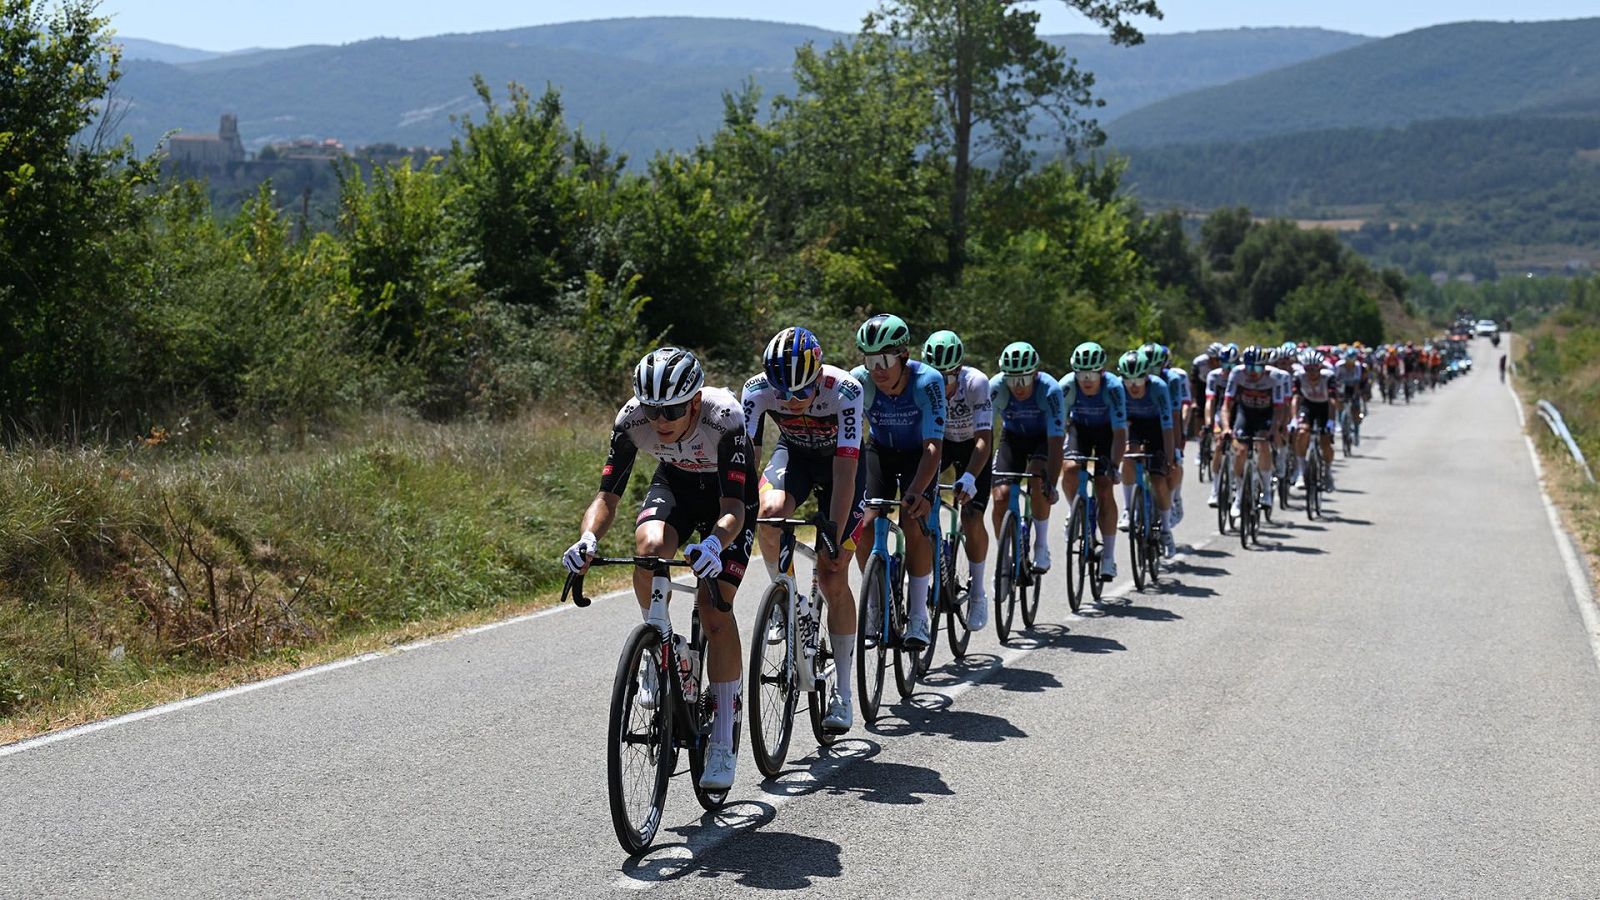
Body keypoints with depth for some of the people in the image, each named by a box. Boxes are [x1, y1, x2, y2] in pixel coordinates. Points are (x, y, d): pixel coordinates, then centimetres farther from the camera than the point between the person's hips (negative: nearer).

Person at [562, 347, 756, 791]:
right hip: (674, 483, 3)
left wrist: (713, 543, -62)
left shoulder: (725, 418, -38)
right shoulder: (631, 419, -29)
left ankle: (723, 741, -6)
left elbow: (733, 508, -40)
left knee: (715, 610, -15)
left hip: (728, 494, -3)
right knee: (649, 545, -33)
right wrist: (589, 538, -47)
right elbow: (607, 495, -26)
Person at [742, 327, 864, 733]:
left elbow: (844, 471, -35)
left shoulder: (845, 390, -35)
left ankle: (842, 693, 3)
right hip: (794, 454, 2)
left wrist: (834, 537, -38)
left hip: (840, 462, -2)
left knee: (833, 578, -8)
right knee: (771, 511, -34)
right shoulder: (758, 390, -27)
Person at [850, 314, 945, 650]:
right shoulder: (858, 382, -26)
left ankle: (918, 616, -6)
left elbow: (933, 446, -35)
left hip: (918, 455, -2)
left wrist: (917, 491, -49)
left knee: (914, 527, -20)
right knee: (865, 525, -16)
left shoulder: (927, 381, -32)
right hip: (881, 451, 2)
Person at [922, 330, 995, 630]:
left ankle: (978, 591, 3)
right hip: (938, 441, 2)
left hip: (972, 446, -2)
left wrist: (969, 477, -53)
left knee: (972, 519, -17)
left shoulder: (976, 383, -33)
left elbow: (984, 439, -37)